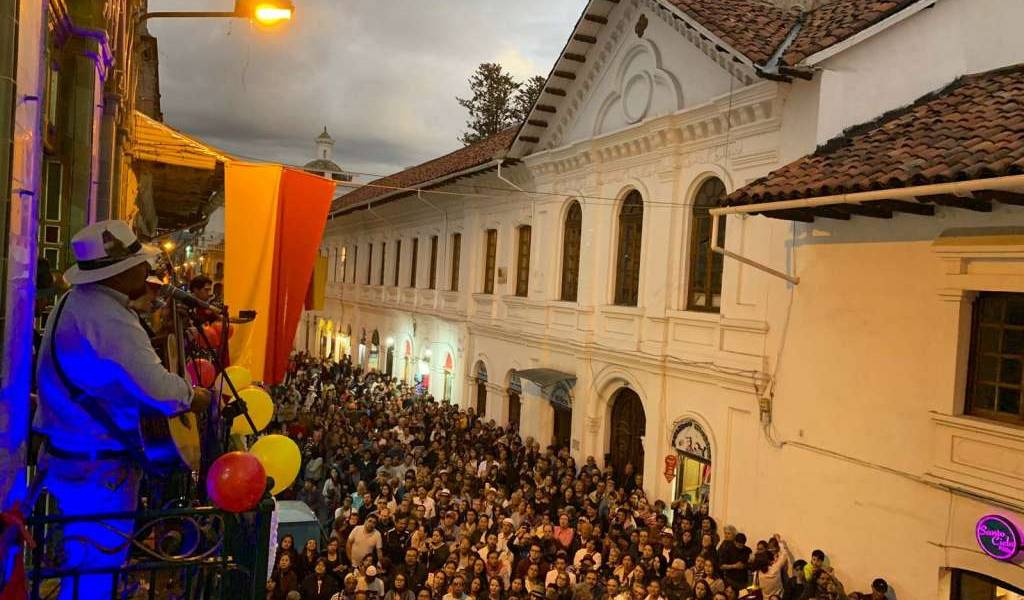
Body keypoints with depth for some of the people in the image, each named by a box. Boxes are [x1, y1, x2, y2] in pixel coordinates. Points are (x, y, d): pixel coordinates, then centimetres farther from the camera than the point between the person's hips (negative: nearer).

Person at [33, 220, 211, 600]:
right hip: (98, 469, -10)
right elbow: (155, 389, -35)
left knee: (82, 564, 26)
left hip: (70, 454, 10)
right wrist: (195, 397, -16)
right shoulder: (108, 320, -27)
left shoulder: (76, 302, 7)